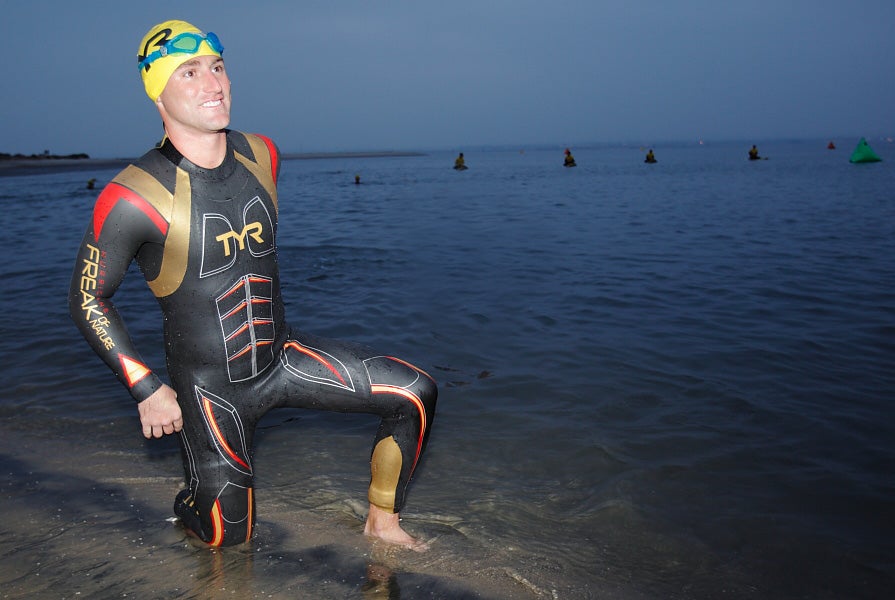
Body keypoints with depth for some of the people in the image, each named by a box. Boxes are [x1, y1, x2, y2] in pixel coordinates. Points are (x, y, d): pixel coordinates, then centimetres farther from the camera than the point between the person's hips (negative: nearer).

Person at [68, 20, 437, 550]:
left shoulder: (262, 156, -4)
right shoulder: (135, 197, -22)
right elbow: (88, 299, -11)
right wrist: (146, 390, -13)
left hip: (284, 354, 5)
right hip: (210, 386, -4)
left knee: (416, 393, -4)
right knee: (230, 537, 5)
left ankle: (383, 521, 15)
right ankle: (191, 501, 41)